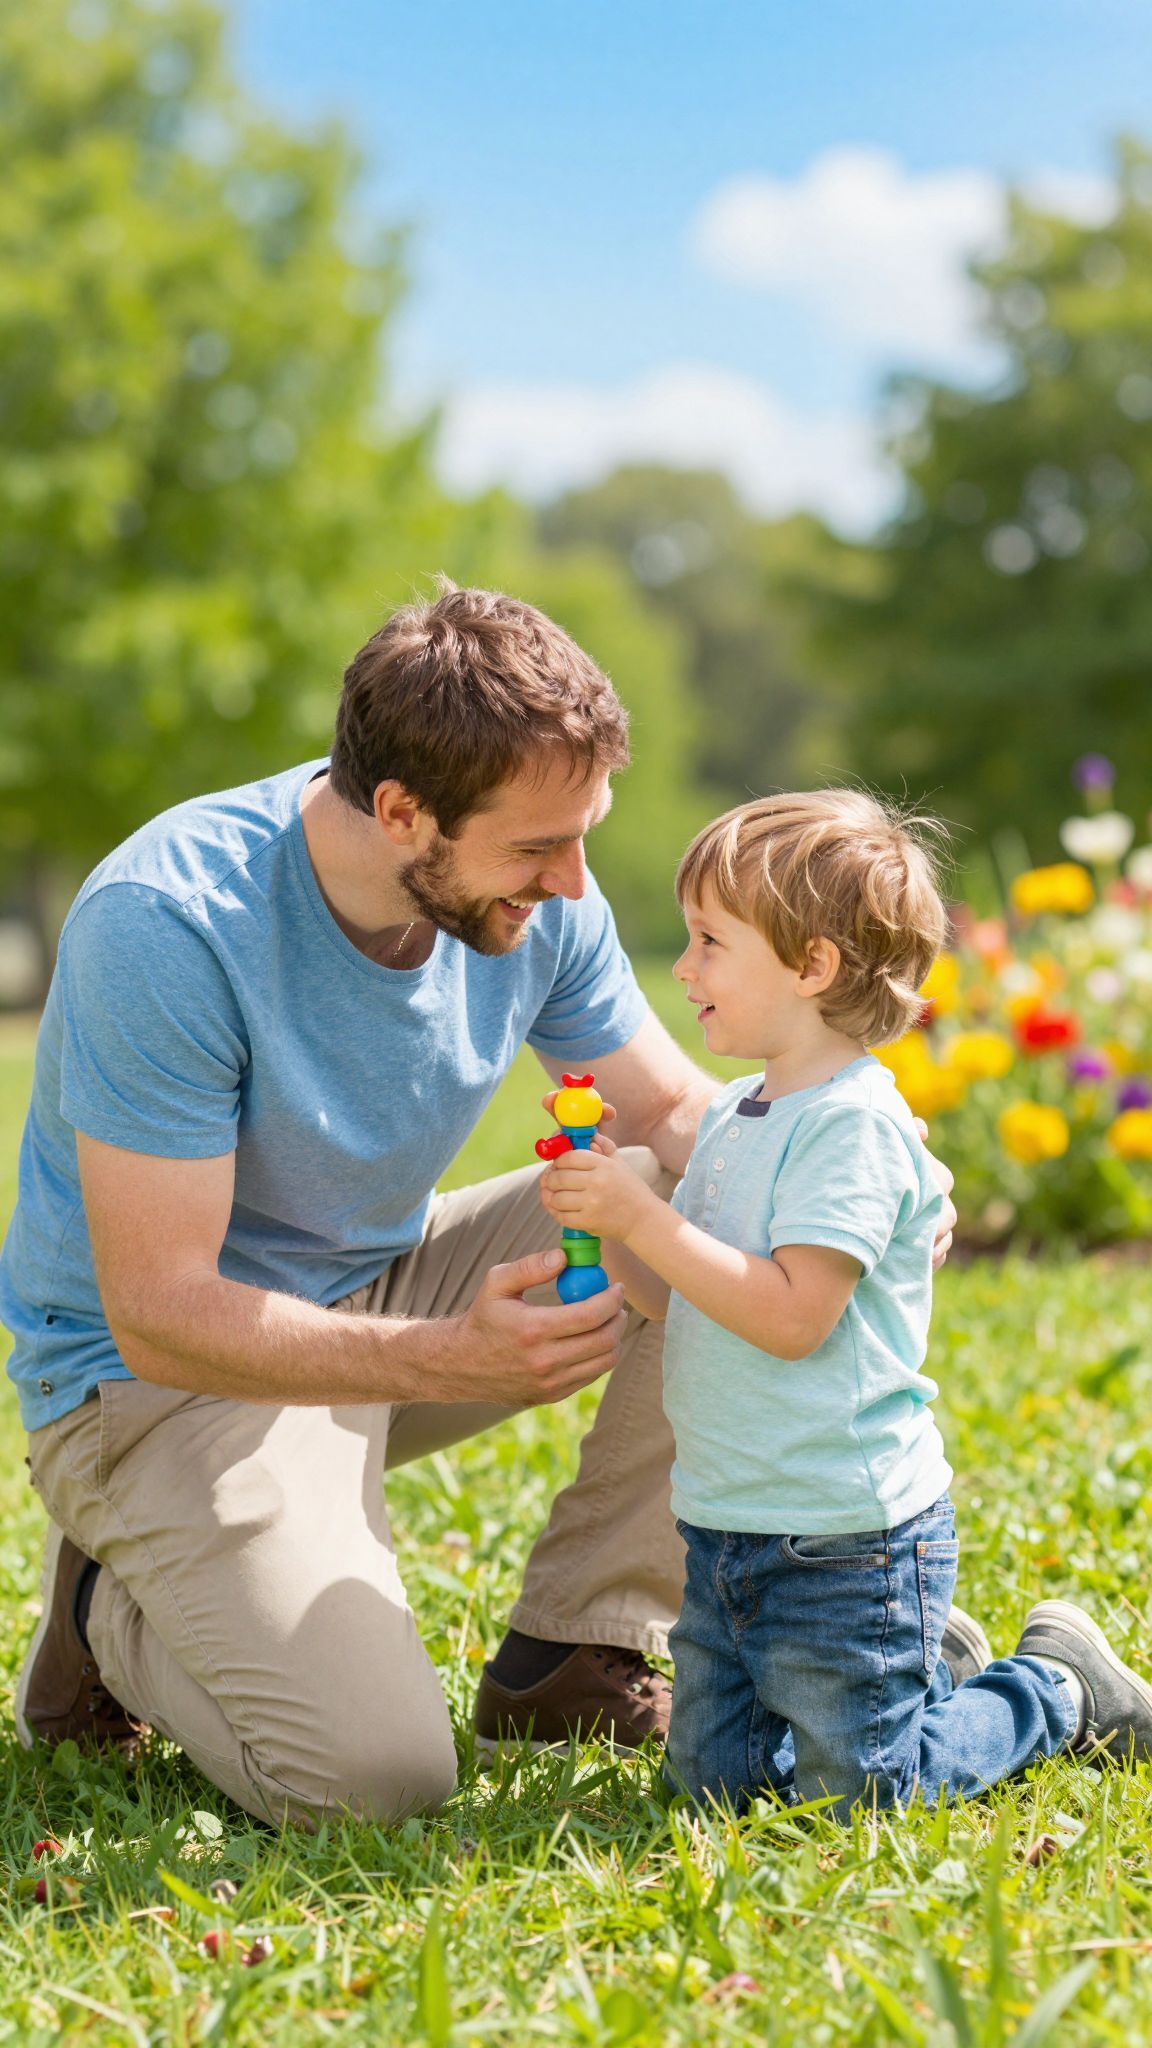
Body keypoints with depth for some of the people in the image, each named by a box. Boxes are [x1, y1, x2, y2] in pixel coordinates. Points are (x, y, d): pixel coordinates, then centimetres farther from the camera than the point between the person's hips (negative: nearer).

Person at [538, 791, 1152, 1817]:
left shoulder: (855, 1124, -18)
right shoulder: (733, 1116, 9)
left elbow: (791, 1316, -26)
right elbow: (685, 1301, 12)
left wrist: (643, 1216, -25)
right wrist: (605, 1223, -4)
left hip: (846, 1538, -9)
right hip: (729, 1529, 9)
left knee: (855, 1792, 0)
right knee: (714, 1772, 14)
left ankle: (1057, 1685, 22)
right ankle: (933, 1664, 31)